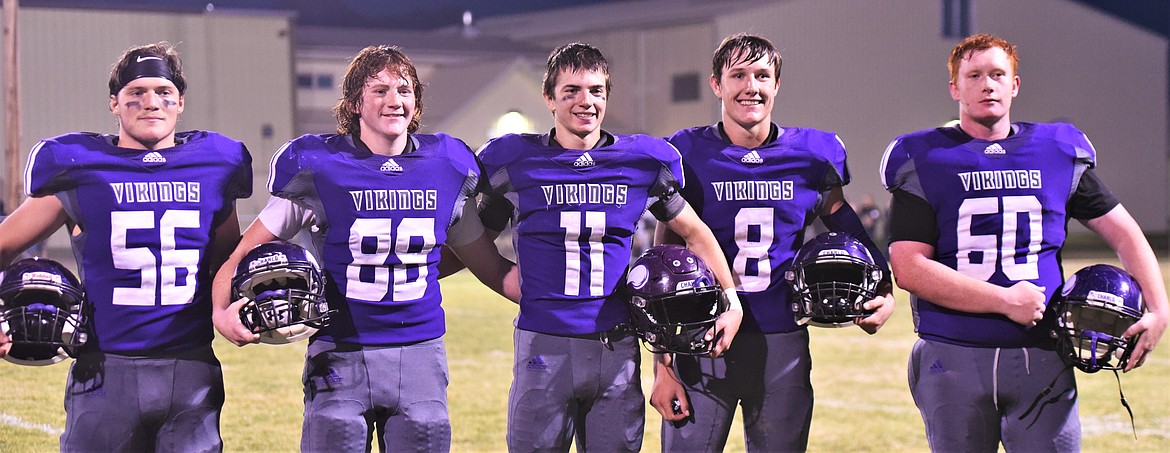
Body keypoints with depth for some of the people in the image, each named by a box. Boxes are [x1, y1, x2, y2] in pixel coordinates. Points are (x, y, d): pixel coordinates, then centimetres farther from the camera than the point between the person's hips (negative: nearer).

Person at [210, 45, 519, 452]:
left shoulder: (446, 168, 6)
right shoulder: (317, 168, -4)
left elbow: (491, 268, 15)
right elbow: (247, 252, 0)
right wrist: (223, 311, -19)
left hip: (420, 355, 3)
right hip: (340, 358, -3)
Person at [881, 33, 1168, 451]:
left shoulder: (1060, 153, 10)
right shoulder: (925, 162, 0)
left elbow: (1122, 231, 15)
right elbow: (909, 268, -9)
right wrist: (1006, 301, -13)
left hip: (1040, 358, 2)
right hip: (953, 358, -1)